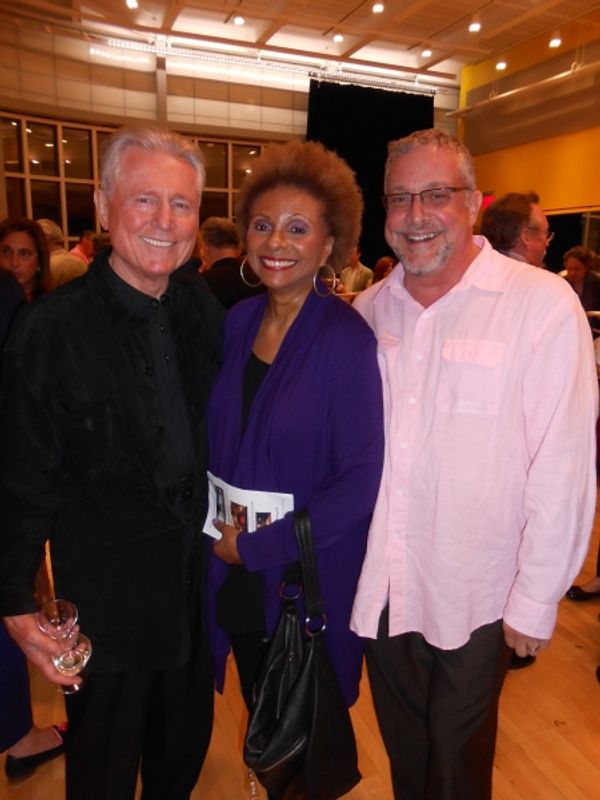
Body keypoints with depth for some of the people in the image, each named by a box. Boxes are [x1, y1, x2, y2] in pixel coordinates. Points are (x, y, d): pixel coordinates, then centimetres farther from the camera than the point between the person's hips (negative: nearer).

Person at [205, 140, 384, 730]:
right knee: (259, 706, 26)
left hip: (310, 577, -4)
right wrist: (218, 527, -5)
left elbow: (361, 478, -19)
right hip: (234, 576, 5)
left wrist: (258, 545, -16)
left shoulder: (347, 338, -18)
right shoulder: (236, 322, -1)